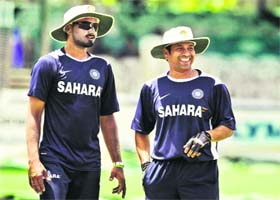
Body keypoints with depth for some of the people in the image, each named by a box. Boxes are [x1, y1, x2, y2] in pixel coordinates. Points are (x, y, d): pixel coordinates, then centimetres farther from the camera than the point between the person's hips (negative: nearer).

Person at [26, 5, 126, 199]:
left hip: (89, 164, 5)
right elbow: (34, 115, -4)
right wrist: (34, 161, -13)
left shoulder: (103, 68, 12)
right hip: (55, 161, -4)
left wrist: (118, 163, 13)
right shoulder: (49, 63, 0)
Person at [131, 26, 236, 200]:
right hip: (161, 172, 2)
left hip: (202, 172, -2)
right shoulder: (152, 88, 11)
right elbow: (141, 131, 18)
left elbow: (228, 127, 8)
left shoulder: (214, 86, 6)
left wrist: (207, 136, -11)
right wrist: (146, 164, 6)